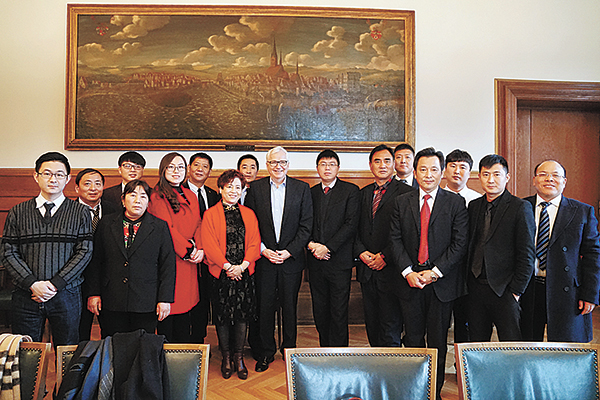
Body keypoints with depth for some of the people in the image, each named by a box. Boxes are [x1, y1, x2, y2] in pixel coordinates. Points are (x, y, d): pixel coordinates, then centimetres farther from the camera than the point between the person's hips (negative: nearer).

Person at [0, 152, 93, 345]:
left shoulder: (80, 212, 2)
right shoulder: (18, 212, 6)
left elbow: (84, 252, -4)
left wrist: (55, 284, -12)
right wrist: (33, 284, -11)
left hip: (66, 295, -1)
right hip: (26, 296, 1)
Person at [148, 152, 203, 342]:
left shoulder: (191, 196, 16)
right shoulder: (157, 197, -5)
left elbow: (197, 225, 12)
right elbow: (166, 228, -12)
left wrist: (200, 249, -4)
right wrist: (187, 250, -11)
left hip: (188, 263, 6)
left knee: (185, 310, 10)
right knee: (168, 311, 0)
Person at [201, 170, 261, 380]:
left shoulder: (249, 214, 10)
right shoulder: (210, 214, 2)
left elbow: (255, 242, 4)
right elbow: (209, 244, -7)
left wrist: (243, 265, -10)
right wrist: (227, 266, -14)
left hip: (244, 272, 2)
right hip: (220, 273, -2)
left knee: (242, 314, 5)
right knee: (222, 314, 6)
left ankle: (239, 357, 20)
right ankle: (226, 357, 23)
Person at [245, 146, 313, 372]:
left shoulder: (302, 188, 2)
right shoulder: (256, 188, 3)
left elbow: (306, 225, -2)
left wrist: (289, 251, -10)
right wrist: (263, 250, -8)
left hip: (291, 259, 0)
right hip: (263, 258, 0)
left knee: (290, 307, 10)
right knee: (264, 307, 7)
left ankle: (289, 351, 27)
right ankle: (265, 353, 23)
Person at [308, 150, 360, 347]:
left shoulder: (351, 191, 1)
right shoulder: (311, 192, 14)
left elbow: (351, 225, -8)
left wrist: (327, 247, -13)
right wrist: (311, 244, -7)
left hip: (339, 260, -4)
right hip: (316, 261, 4)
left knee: (339, 314, 0)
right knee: (320, 313, 10)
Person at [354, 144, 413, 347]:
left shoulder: (405, 192, -6)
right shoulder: (363, 193, 13)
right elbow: (355, 228, 12)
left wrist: (384, 257, -14)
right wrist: (361, 252, -3)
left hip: (390, 268, -6)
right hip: (366, 269, 6)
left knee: (391, 325, 0)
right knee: (371, 323, 16)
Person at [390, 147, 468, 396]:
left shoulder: (456, 203, 0)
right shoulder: (402, 202, 6)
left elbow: (460, 243, -6)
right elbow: (395, 240, 3)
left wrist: (435, 272, -12)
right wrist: (407, 271, -9)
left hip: (442, 282, -1)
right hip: (410, 281, 2)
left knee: (438, 340, 10)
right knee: (413, 338, 10)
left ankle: (435, 390, 26)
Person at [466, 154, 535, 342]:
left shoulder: (521, 207, -6)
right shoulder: (473, 206, 10)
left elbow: (527, 255, -8)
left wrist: (516, 291, -10)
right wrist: (468, 281, 7)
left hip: (504, 290, -4)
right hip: (475, 287, 5)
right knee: (476, 344, 12)